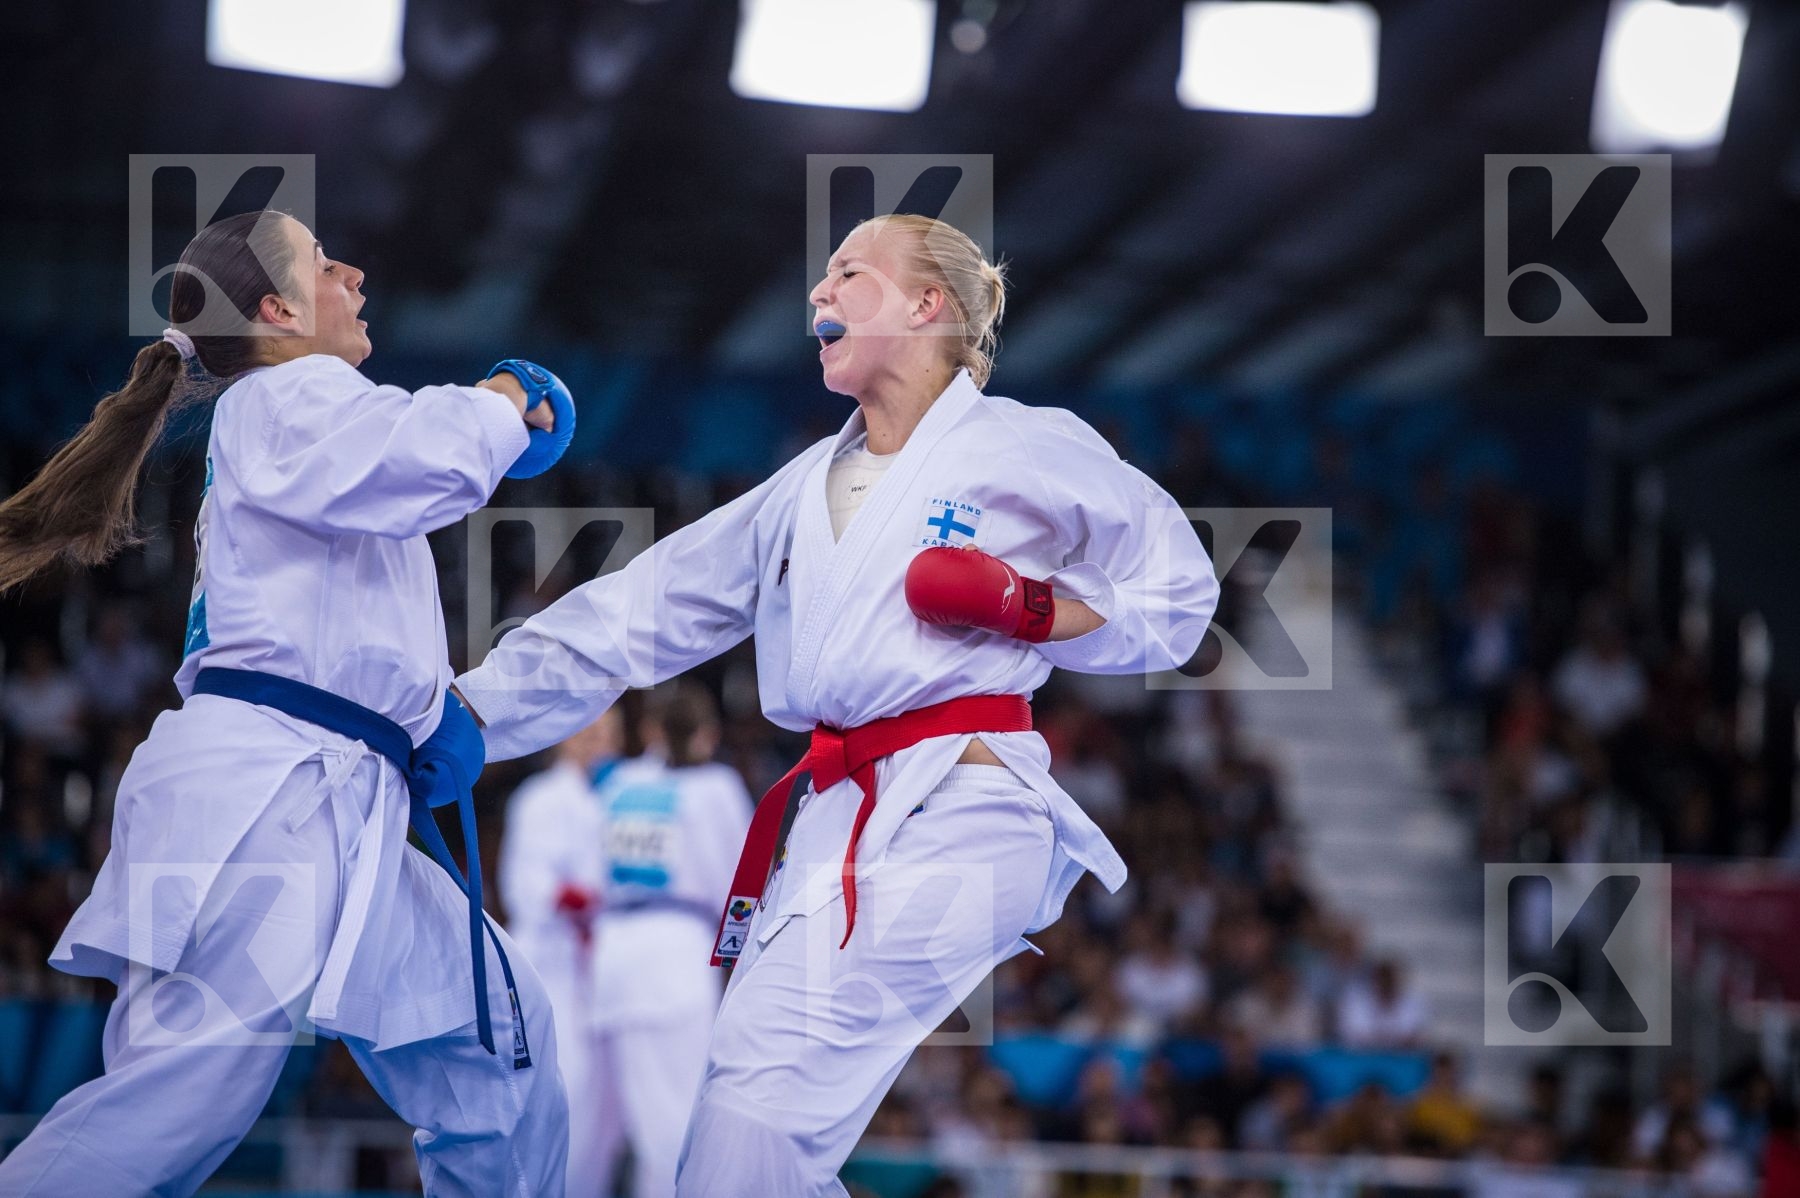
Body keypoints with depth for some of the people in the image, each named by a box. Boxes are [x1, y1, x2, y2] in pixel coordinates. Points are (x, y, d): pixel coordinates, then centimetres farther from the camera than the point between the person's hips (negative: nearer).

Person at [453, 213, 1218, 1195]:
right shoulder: (805, 490, 18)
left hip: (954, 818, -7)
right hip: (838, 820, 7)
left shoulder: (1027, 450, 0)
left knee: (768, 1085, -20)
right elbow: (642, 616, 15)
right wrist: (470, 709, 8)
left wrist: (1030, 610, -10)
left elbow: (1178, 596, 6)